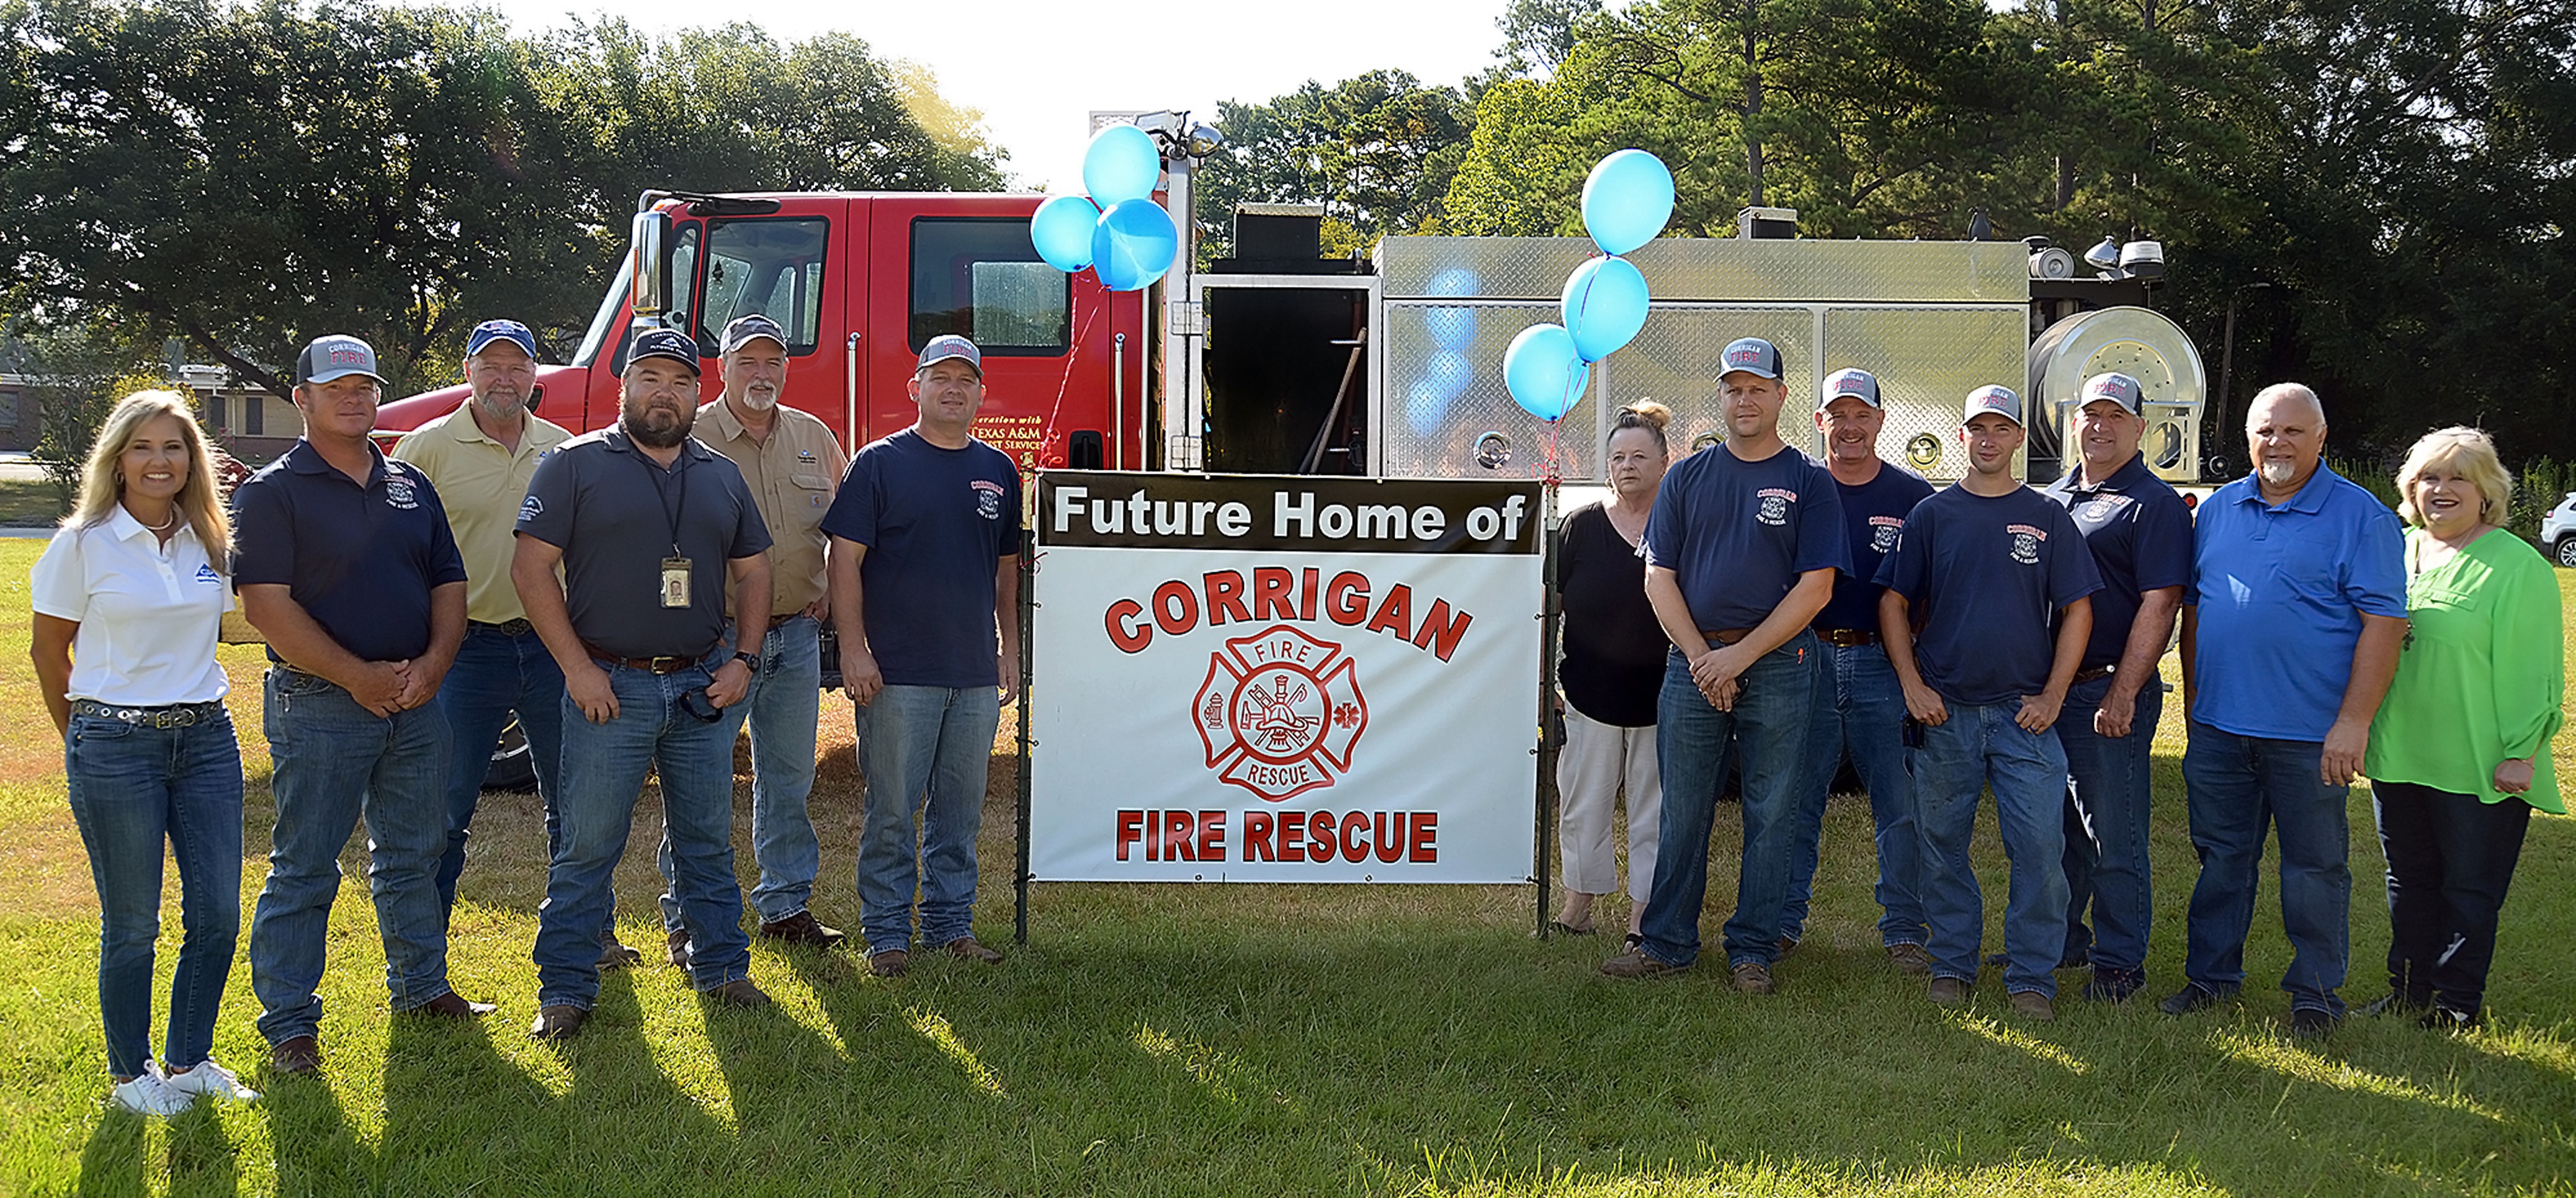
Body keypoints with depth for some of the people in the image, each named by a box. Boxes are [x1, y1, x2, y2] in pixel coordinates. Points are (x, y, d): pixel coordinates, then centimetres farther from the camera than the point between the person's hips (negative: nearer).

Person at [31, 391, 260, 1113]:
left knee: (218, 914, 4)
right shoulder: (84, 543, -4)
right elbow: (48, 650, 3)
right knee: (133, 925, 3)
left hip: (207, 738, 4)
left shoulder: (209, 542, 7)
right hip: (115, 746, -4)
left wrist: (193, 706, 16)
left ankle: (189, 1061, 22)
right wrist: (86, 741, 7)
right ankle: (131, 1074, 20)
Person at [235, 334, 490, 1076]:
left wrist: (434, 662, -6)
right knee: (304, 869, 0)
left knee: (413, 854, 16)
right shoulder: (272, 493, -5)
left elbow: (449, 583, 12)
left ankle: (422, 986, 30)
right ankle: (289, 1023, 8)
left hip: (416, 704, 6)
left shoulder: (412, 487, 13)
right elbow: (267, 605, -13)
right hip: (319, 705, -5)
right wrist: (358, 677, -16)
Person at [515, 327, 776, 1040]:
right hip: (609, 686, -4)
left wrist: (744, 659, 4)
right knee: (587, 847, 0)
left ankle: (721, 968, 22)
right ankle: (565, 990, 9)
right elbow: (531, 569, -6)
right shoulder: (576, 466, -1)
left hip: (702, 688, 4)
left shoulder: (722, 477, 13)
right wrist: (577, 668, -11)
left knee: (708, 840, 11)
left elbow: (753, 573, 17)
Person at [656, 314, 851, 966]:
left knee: (789, 779, 12)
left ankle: (786, 906, 24)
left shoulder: (814, 438, 11)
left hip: (797, 636, 5)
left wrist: (832, 589, 10)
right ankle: (686, 920, 9)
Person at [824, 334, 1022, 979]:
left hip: (976, 675, 4)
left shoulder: (998, 471, 13)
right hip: (897, 673, -4)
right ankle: (887, 933, 10)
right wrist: (854, 650, -11)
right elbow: (846, 559, -5)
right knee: (893, 810, 0)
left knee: (961, 810, 10)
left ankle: (951, 923, 21)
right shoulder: (880, 463, -1)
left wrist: (1010, 648, 15)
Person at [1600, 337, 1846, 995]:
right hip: (1693, 660, 2)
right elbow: (1659, 578, 7)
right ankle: (1668, 941, 14)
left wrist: (1742, 654, -11)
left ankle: (1753, 948, 12)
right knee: (1682, 812, 5)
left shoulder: (1809, 482, 3)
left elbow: (1815, 587, -4)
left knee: (1769, 814, 3)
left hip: (1779, 664, -2)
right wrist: (1701, 656, -6)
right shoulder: (1687, 477, 11)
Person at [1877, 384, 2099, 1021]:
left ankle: (2032, 978, 6)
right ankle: (1951, 966, 20)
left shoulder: (2047, 518, 7)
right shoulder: (1931, 514, 7)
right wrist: (1912, 685, -4)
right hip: (1943, 710, 1)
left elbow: (2077, 610, 6)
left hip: (2026, 711, -1)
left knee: (2039, 846, -5)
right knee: (1943, 844, 7)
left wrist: (2052, 696, -3)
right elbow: (1894, 603, 7)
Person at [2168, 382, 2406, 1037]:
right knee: (2221, 856, 13)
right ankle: (2211, 973, 26)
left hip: (2311, 735, -4)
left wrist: (2353, 723, -15)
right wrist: (2193, 699, 15)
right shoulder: (2218, 510, 10)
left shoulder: (2361, 517, -5)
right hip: (2218, 726, 4)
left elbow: (2383, 622, -10)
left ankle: (2315, 994, 18)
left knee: (2315, 866, 6)